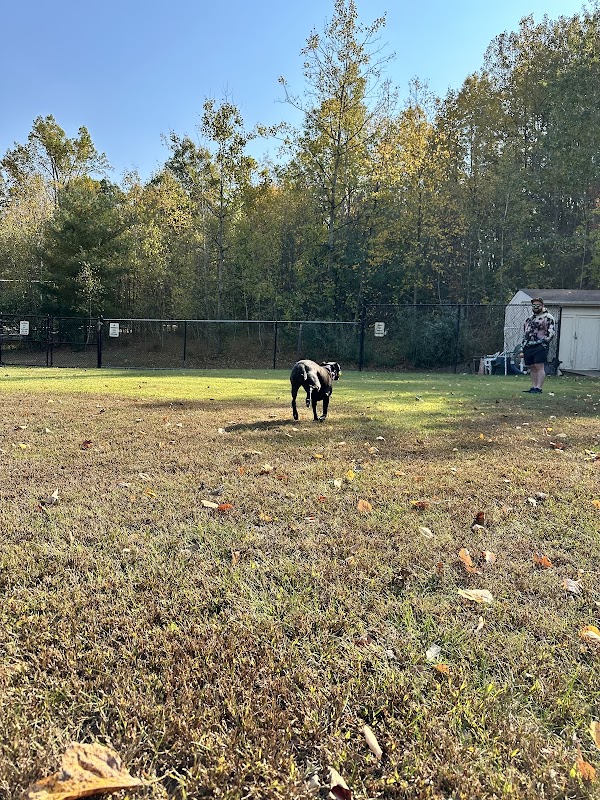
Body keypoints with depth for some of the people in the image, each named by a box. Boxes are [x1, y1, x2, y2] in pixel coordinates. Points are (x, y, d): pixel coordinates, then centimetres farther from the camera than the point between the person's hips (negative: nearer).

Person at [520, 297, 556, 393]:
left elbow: (551, 333, -7)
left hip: (540, 346, -7)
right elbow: (524, 332, 28)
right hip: (528, 346, 7)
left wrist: (544, 341, -15)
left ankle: (538, 388, -13)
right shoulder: (529, 319, 22)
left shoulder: (548, 317, 0)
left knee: (539, 367, -11)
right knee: (532, 367, 9)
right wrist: (524, 343, 18)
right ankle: (533, 387, 14)